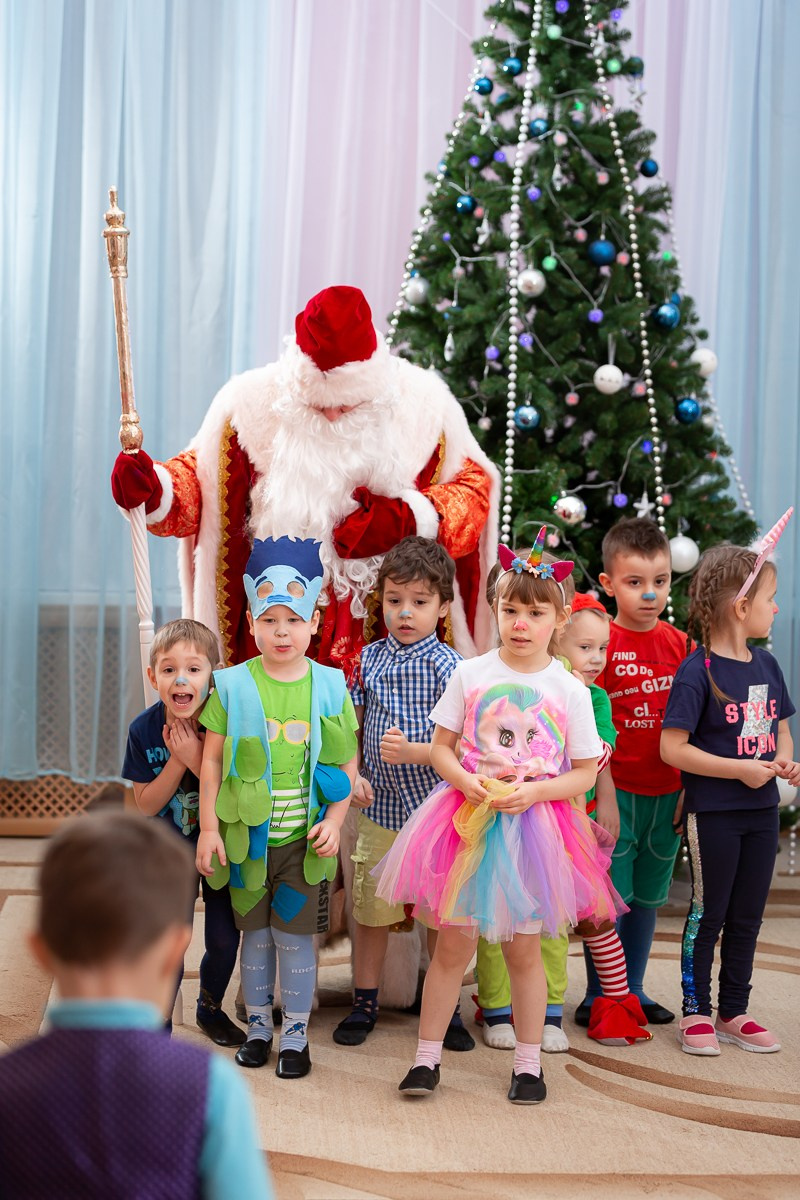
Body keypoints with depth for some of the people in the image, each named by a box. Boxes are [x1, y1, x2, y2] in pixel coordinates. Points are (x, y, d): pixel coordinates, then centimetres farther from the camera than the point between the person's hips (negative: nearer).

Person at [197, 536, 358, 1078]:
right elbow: (212, 760, 2)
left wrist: (334, 822, -7)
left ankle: (296, 1035, 17)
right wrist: (210, 828, -3)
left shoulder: (330, 686, -1)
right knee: (256, 934, 10)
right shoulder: (233, 685, -2)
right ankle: (258, 1027, 26)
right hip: (247, 835, 1)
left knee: (296, 937, 3)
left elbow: (348, 763, 4)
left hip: (305, 839, 0)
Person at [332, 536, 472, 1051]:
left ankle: (446, 1008, 21)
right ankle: (364, 1004, 25)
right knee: (371, 910, 11)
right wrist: (351, 774, -3)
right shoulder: (370, 657, 3)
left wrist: (411, 752, -27)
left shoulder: (447, 665, -8)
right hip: (378, 806, 3)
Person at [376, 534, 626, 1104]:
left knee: (524, 949, 9)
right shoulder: (470, 674, 0)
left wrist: (534, 791, -16)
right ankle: (428, 1056, 15)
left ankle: (528, 1062, 22)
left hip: (535, 825, 0)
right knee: (453, 945, 5)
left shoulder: (569, 689, -2)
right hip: (468, 820, 0)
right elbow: (441, 748, 4)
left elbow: (584, 773, 0)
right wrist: (470, 784, -15)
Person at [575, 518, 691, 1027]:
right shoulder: (602, 641, -9)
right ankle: (598, 998, 11)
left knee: (649, 895, 14)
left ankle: (633, 990, 26)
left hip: (667, 792, 5)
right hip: (616, 789, -5)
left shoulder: (679, 643, 6)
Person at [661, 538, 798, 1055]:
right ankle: (696, 1012, 17)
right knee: (709, 913, 4)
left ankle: (734, 1013, 24)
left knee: (747, 916, 13)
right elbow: (673, 748, -18)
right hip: (713, 812, -6)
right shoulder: (698, 671, -15)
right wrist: (741, 769, -19)